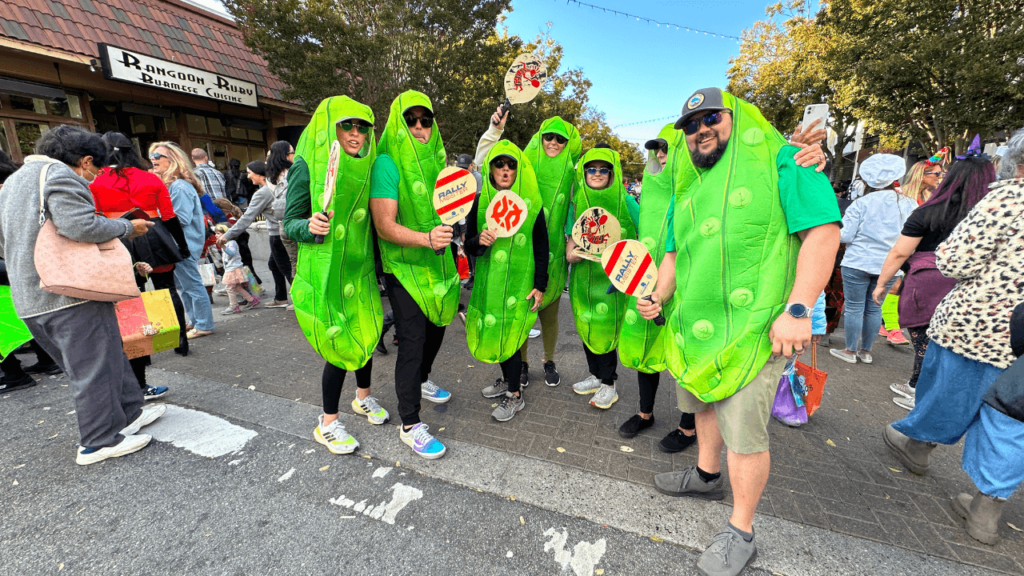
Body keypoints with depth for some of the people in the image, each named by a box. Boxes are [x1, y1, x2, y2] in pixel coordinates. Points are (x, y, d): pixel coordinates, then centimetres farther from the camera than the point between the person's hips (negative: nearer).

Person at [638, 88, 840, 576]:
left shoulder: (780, 162, -5)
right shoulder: (687, 189, 16)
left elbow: (823, 230, -13)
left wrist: (797, 309, -21)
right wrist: (657, 295, 2)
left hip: (755, 326, -7)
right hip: (694, 324, 7)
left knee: (743, 430, -1)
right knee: (704, 401, 22)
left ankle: (740, 534, 20)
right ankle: (707, 476, 46)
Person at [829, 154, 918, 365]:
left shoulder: (862, 203, -10)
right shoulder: (910, 205, 2)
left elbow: (845, 236, -12)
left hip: (858, 263, -4)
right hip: (889, 266, 4)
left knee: (854, 308, 4)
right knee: (874, 308, 13)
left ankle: (851, 351, 14)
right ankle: (866, 351, 24)